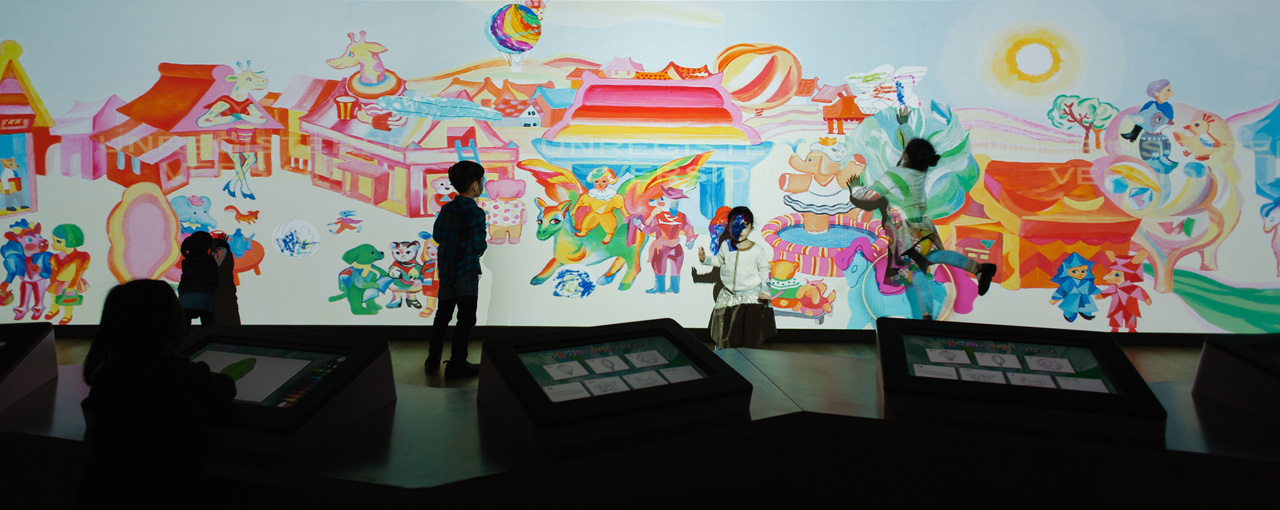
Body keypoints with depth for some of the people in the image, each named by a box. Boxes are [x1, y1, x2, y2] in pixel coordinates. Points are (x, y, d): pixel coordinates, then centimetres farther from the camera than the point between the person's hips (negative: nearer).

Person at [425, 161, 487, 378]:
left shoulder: (446, 209, 4)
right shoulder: (475, 213, -16)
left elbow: (437, 236, 10)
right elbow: (479, 246, -17)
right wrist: (480, 248, 5)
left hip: (445, 269, 7)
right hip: (466, 271, -7)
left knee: (443, 314, 17)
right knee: (466, 318, 1)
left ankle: (433, 359, 23)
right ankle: (457, 364, 4)